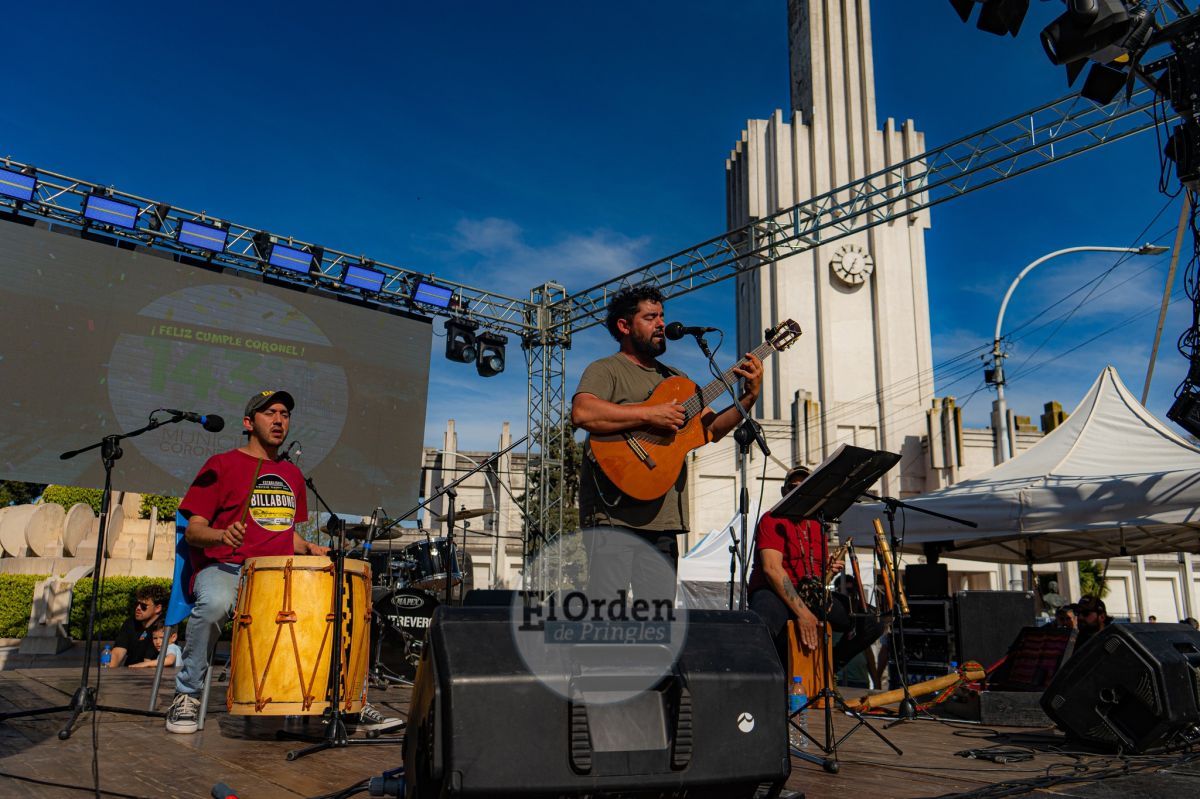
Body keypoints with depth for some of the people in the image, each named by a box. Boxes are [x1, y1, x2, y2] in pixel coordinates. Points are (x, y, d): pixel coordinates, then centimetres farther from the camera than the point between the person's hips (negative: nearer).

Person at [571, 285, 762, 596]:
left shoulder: (675, 378, 23)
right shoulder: (606, 370, 0)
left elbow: (712, 429, 18)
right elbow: (582, 413, -21)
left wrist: (749, 398, 3)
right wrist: (650, 414, -20)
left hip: (662, 517, 7)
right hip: (614, 513, -7)